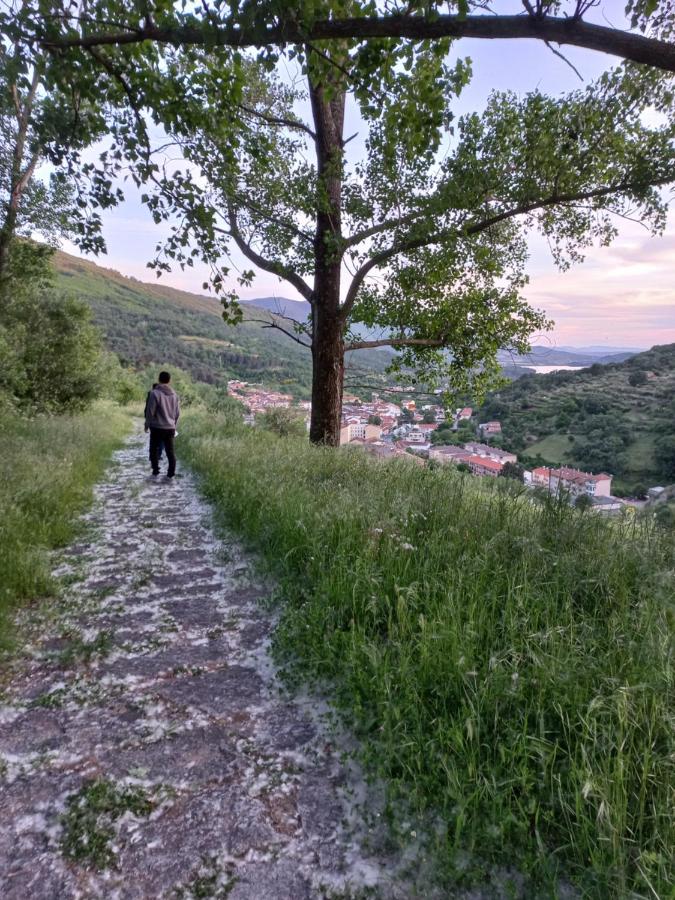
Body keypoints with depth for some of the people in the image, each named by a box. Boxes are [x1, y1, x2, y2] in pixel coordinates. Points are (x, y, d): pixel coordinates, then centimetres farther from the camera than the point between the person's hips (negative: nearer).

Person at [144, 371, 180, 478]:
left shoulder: (154, 393, -11)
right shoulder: (174, 394, 5)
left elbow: (150, 411, -11)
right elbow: (177, 413, 10)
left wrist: (147, 424, 1)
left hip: (157, 427, -4)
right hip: (170, 427, 4)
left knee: (154, 450, 9)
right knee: (170, 451, 7)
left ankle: (155, 471, 9)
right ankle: (171, 473, 5)